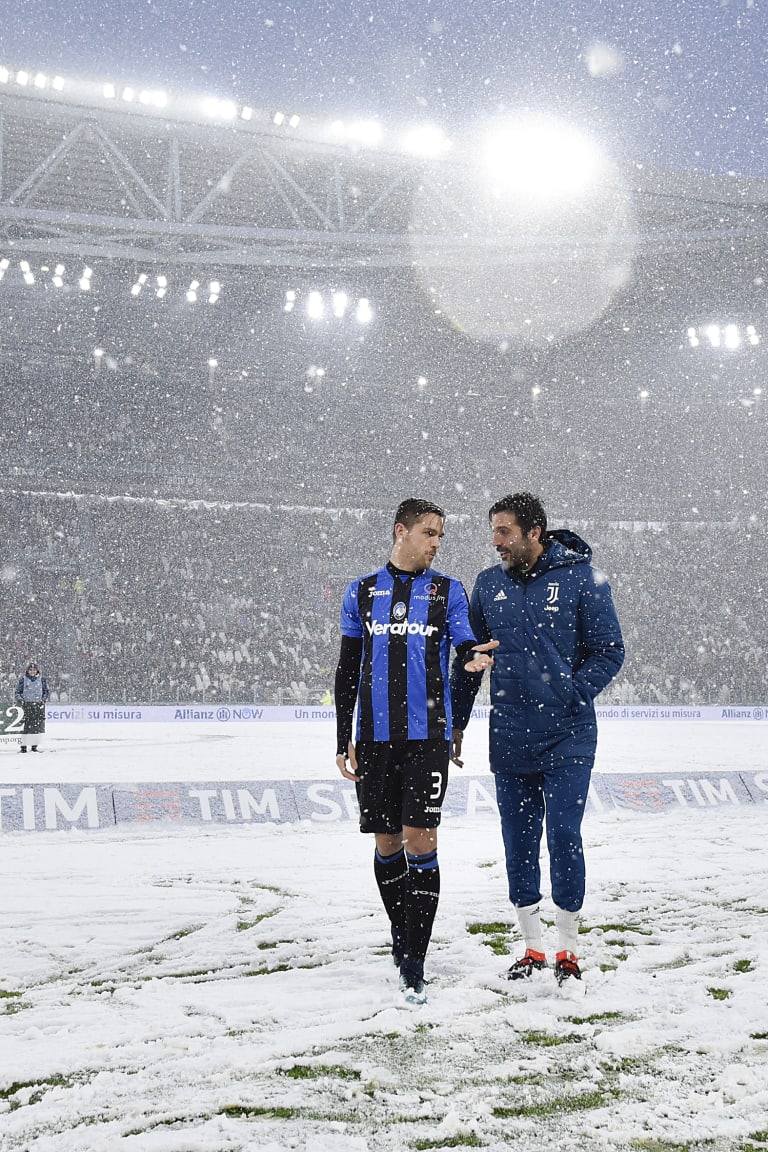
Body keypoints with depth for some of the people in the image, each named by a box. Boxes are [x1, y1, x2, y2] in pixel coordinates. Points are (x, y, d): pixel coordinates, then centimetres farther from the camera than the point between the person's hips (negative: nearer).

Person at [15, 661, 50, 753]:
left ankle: (35, 746, 10)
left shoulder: (42, 679, 9)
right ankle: (23, 746, -1)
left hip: (39, 705, 2)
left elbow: (46, 692, 13)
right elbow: (18, 692, 10)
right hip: (27, 705, -2)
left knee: (38, 727, 0)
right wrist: (20, 699, -8)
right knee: (26, 726, -8)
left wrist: (44, 699, -5)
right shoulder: (23, 679, 6)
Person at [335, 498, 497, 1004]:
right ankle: (401, 934, 29)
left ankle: (414, 964, -3)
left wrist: (475, 656, -26)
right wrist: (343, 740, 7)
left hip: (428, 736, -2)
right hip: (375, 737, 2)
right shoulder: (362, 592, 10)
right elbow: (348, 669, 11)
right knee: (388, 843, 9)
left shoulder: (448, 591, 7)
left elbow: (467, 645, -1)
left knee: (421, 841, -8)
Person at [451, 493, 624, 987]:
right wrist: (456, 723, 13)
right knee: (518, 843, 9)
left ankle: (569, 950, 12)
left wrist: (570, 696, -12)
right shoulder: (489, 584, 7)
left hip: (567, 740, -4)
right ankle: (533, 948, 22)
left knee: (563, 837, -4)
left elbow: (609, 651, -2)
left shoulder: (581, 578, -5)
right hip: (509, 739, 4)